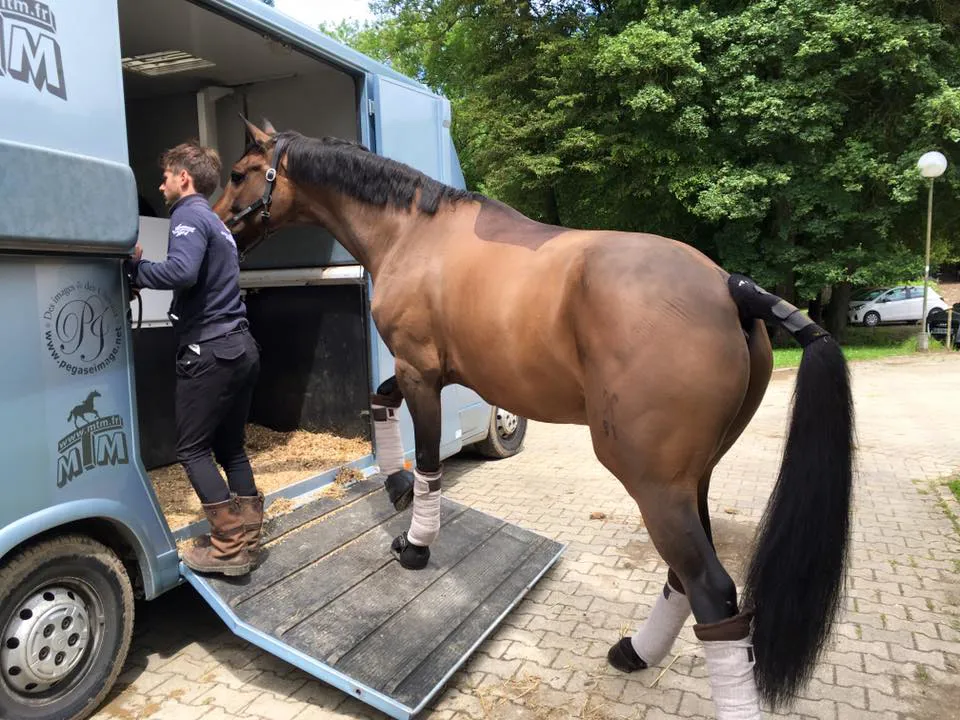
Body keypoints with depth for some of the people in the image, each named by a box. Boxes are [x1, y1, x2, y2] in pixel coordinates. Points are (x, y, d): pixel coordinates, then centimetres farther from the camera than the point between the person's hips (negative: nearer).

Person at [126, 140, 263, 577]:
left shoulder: (189, 214, -8)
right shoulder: (215, 223, 23)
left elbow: (181, 271, -28)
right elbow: (203, 279, 16)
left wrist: (134, 268, -12)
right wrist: (143, 265, 9)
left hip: (209, 351, -9)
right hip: (239, 348, 9)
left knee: (192, 449, 0)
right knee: (229, 446, 14)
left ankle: (229, 546, 3)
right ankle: (247, 537, 19)